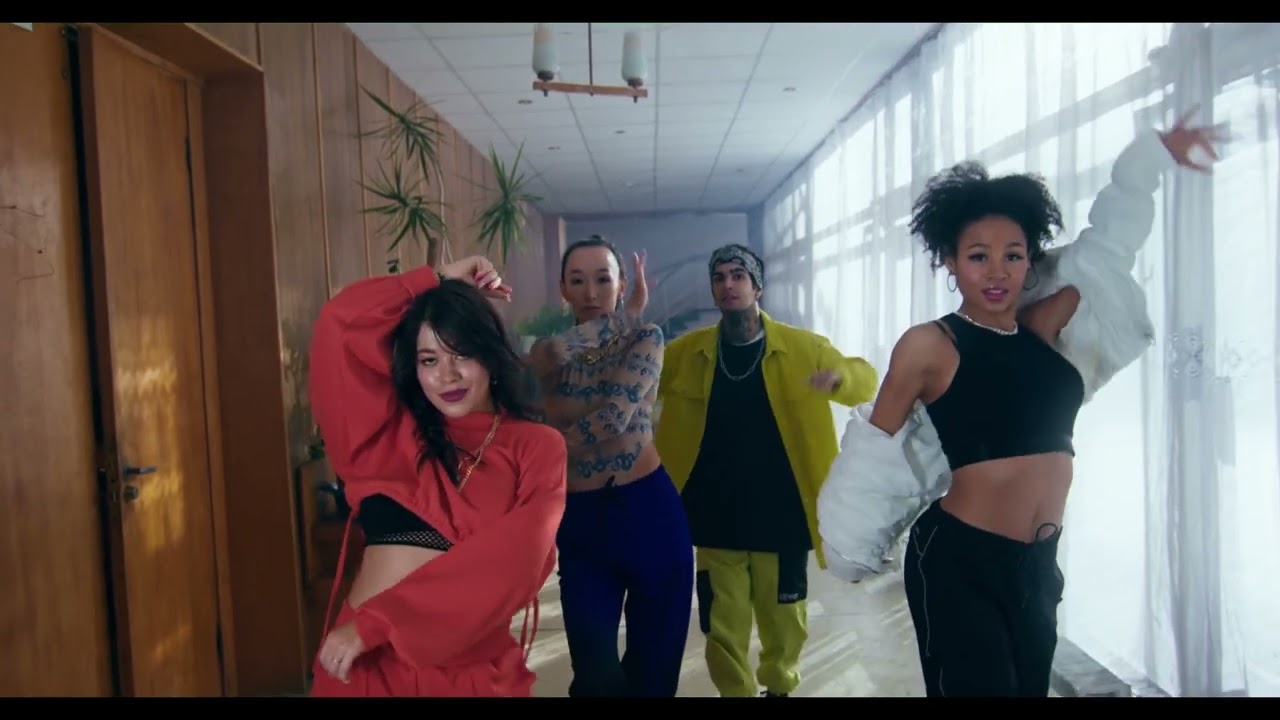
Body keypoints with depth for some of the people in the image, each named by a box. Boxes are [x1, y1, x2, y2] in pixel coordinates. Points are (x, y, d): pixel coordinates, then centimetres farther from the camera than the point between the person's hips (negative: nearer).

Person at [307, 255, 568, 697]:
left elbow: (513, 561, -14)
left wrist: (374, 621, -17)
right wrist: (438, 280, 6)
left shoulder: (537, 447, -1)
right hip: (366, 662, 2)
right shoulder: (394, 431, 7)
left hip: (472, 667, -2)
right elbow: (340, 322, 3)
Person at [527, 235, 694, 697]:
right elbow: (550, 356, -23)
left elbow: (616, 415, -17)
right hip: (580, 520, 2)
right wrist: (622, 316, -16)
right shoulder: (547, 354, 3)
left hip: (648, 511, -1)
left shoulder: (646, 338, -2)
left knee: (653, 666, 11)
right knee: (593, 672, 7)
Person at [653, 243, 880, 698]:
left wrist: (839, 377, -23)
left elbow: (865, 379, 1)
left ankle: (779, 686, 42)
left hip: (781, 514, 0)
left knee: (783, 616, 15)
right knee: (723, 623, 7)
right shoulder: (686, 352, 2)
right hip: (716, 516, 1)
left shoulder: (802, 347, -2)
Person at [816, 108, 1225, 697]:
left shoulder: (1044, 327, 6)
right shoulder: (929, 345, -10)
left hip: (1037, 564, 7)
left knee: (1030, 687, 18)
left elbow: (1108, 246, 17)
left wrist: (1153, 154, 23)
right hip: (958, 562, -6)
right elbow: (876, 448, -4)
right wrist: (853, 553, 1)